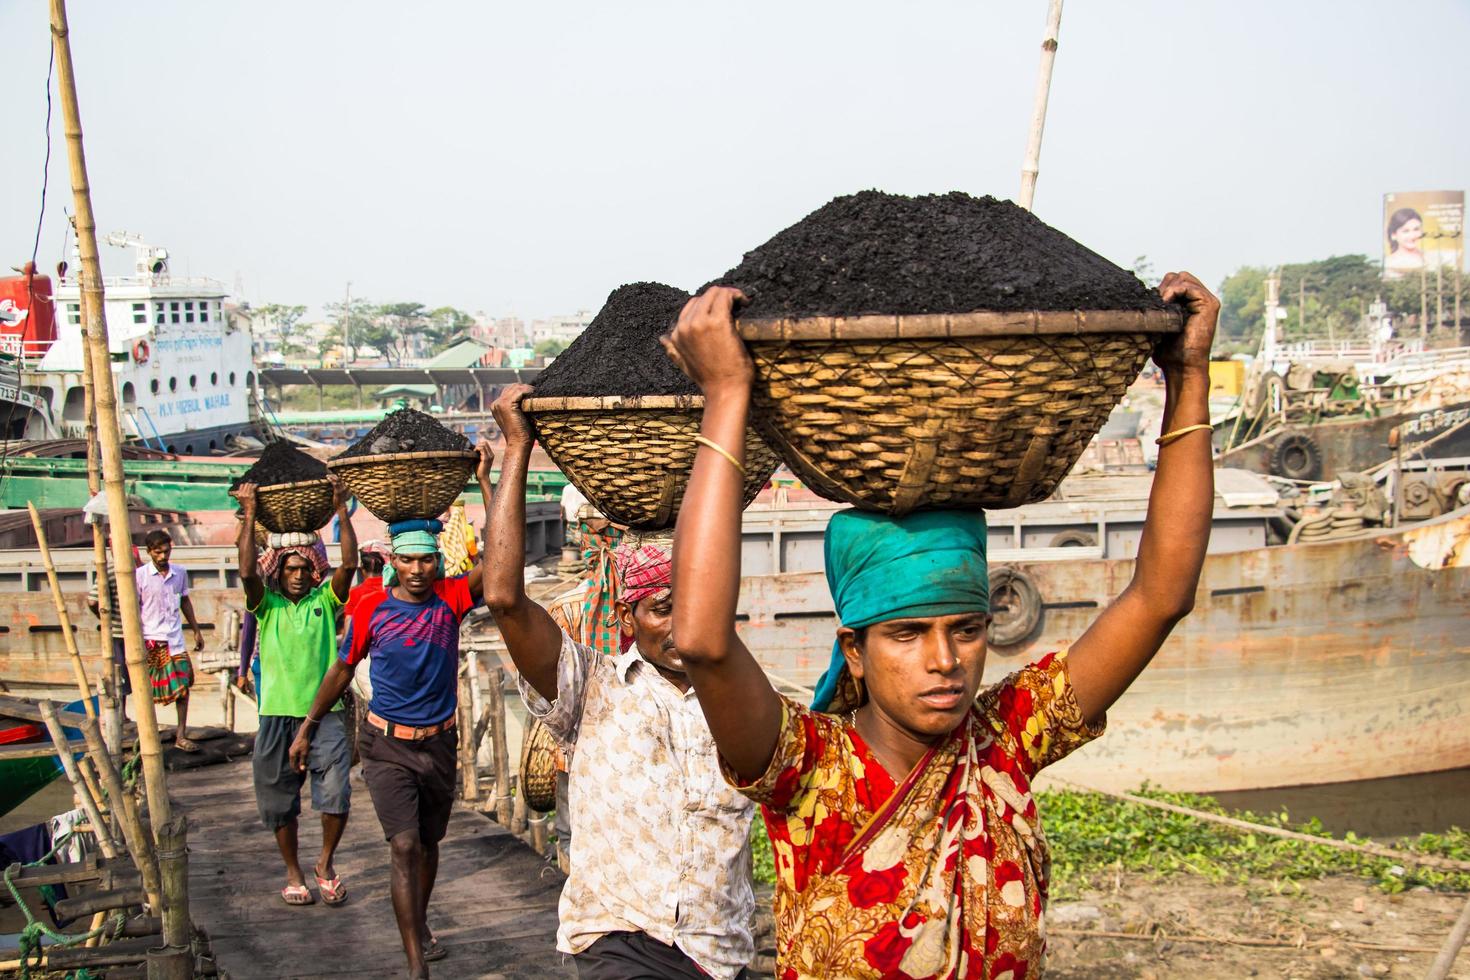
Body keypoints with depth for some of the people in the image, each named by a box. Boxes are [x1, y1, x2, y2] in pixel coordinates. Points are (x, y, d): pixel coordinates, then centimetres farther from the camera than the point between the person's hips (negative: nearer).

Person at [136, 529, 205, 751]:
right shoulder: (140, 575, -6)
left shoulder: (180, 573, 7)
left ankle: (181, 736, 8)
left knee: (183, 686, 1)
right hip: (150, 640, -4)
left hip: (175, 640, 4)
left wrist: (196, 630, 19)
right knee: (148, 690, 4)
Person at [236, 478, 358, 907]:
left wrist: (341, 511, -12)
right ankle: (293, 873, 25)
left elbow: (349, 565, -7)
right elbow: (247, 572, -12)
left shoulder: (325, 601, 7)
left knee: (335, 792, -12)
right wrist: (249, 516, -13)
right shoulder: (267, 605, 6)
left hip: (324, 712, -1)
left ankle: (325, 863, 11)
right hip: (277, 713, 1)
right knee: (279, 799, 8)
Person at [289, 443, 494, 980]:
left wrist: (485, 480, -23)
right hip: (387, 745, -2)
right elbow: (342, 669, 5)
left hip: (439, 742, 3)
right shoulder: (371, 610, -8)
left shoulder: (450, 598, -7)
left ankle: (420, 927, 42)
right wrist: (307, 728, 10)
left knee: (428, 844, 19)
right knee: (405, 847, -13)